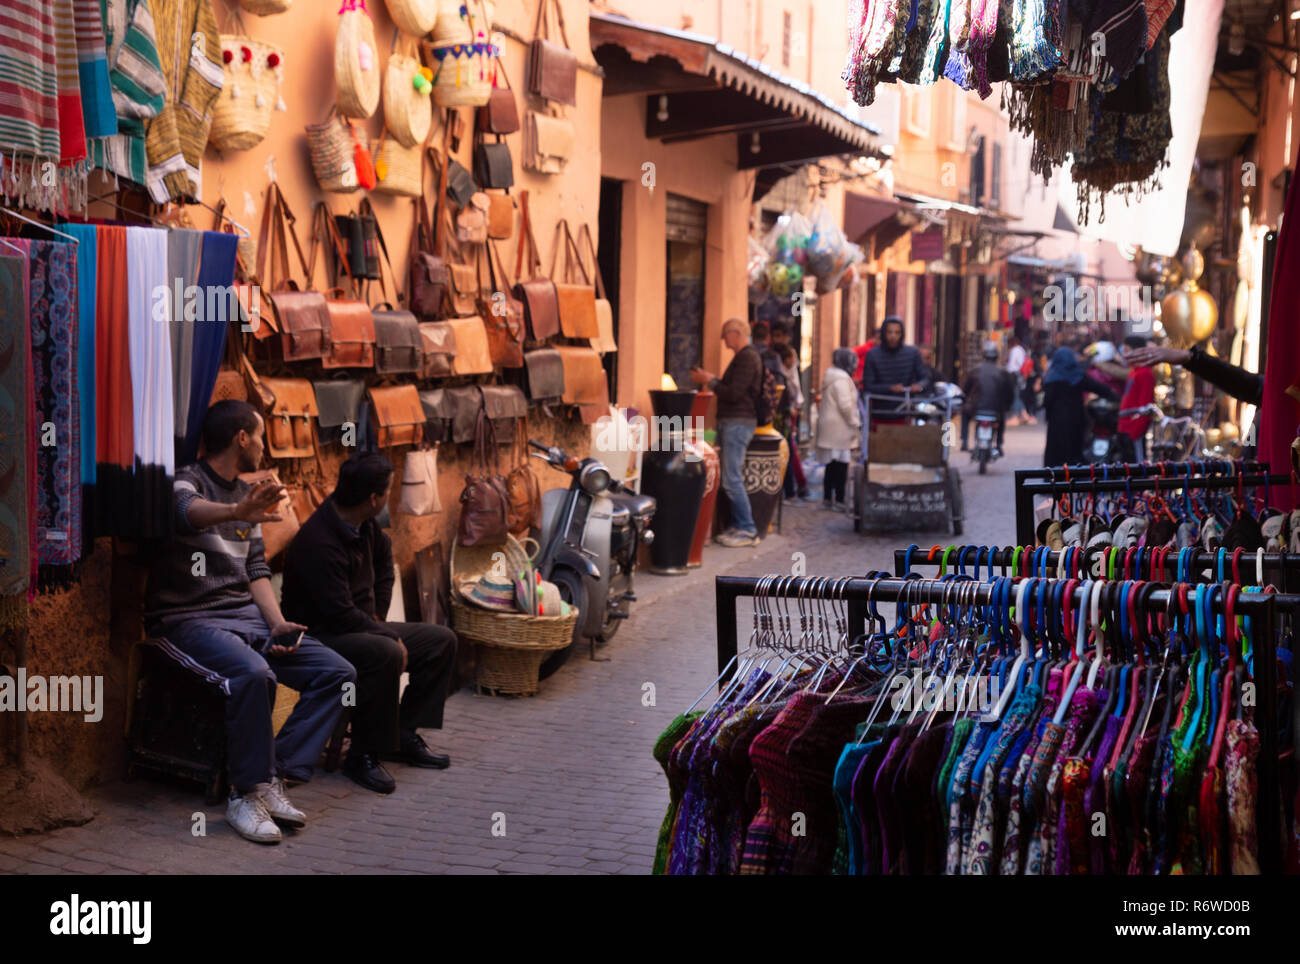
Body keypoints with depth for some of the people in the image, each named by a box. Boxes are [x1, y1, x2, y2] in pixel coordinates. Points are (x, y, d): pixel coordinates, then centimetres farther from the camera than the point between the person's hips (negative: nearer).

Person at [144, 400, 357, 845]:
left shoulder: (246, 493, 19)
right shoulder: (186, 479, -6)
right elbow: (189, 510, -32)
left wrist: (278, 623, -2)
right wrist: (236, 513, -55)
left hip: (245, 616, 8)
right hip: (188, 619, -8)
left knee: (338, 672, -8)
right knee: (253, 673, -36)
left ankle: (273, 779, -12)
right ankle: (247, 793, -21)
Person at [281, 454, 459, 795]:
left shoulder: (364, 525, 2)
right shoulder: (318, 543, -26)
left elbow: (384, 559, 25)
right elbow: (341, 615, -27)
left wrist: (377, 615, 16)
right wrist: (392, 636, -18)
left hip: (363, 628, 10)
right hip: (321, 637, -10)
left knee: (442, 640, 1)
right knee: (386, 653, -37)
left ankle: (404, 735, 5)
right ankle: (363, 756, -23)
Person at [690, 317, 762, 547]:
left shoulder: (748, 358, -13)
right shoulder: (743, 356, 19)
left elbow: (734, 394, -19)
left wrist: (709, 381, -11)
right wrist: (713, 379, 13)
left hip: (738, 423, -10)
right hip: (731, 422, 10)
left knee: (732, 480, -10)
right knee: (732, 478, 10)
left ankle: (747, 530, -6)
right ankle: (739, 526, 14)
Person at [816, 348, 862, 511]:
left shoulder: (830, 377, 17)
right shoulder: (842, 379, -14)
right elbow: (845, 405, -21)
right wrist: (855, 422, -11)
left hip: (829, 428, 10)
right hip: (840, 429, -10)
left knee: (831, 465, 14)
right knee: (841, 465, -6)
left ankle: (827, 498, 18)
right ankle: (839, 501, -5)